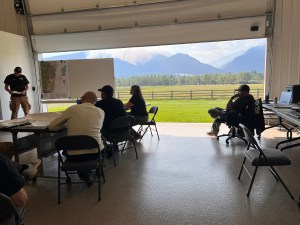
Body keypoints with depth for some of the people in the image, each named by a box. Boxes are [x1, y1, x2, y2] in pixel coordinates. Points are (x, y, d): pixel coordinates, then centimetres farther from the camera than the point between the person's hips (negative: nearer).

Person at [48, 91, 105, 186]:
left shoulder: (72, 109, -3)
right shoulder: (100, 111, 2)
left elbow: (51, 126, 3)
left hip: (74, 154, -1)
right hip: (95, 152, 1)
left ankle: (85, 174, 23)